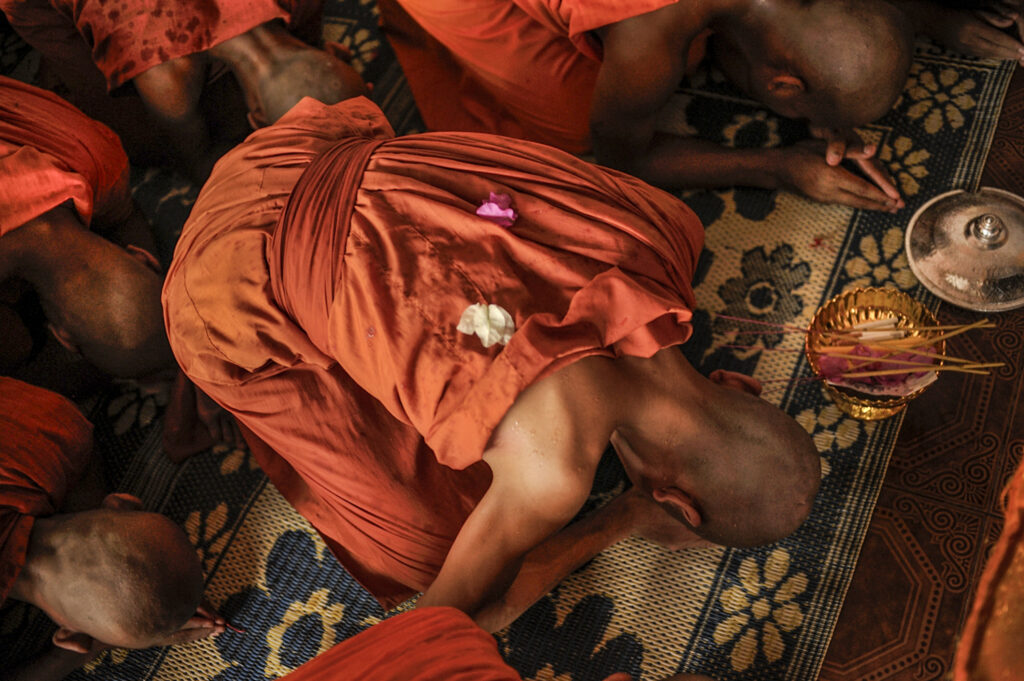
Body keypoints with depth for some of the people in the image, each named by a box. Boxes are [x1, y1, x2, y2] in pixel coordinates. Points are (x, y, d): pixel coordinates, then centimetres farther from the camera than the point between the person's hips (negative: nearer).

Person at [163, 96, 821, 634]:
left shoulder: (668, 229, -12)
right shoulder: (553, 475, -28)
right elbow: (449, 613, -7)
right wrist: (626, 519, 1)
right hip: (241, 311, -6)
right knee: (428, 539, 6)